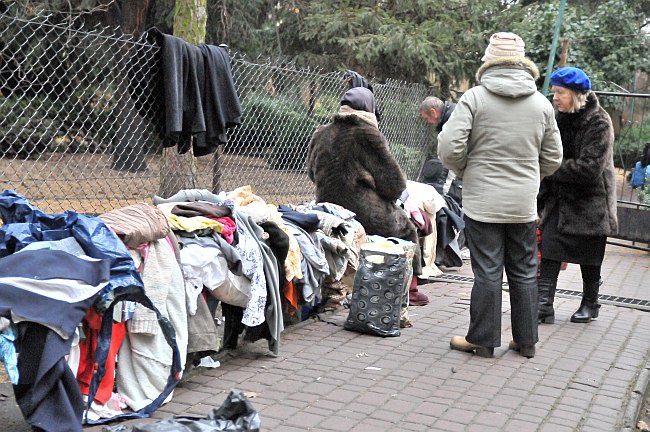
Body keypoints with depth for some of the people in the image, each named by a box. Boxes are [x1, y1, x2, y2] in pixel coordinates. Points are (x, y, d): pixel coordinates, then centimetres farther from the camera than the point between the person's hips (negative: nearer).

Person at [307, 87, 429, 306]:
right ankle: (410, 289, 28)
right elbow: (394, 183, -10)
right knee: (406, 226, 23)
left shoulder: (320, 135, 5)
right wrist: (388, 198, 11)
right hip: (367, 218, -7)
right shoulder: (368, 136, -13)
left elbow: (312, 172, 19)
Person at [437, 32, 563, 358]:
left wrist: (467, 171, 6)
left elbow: (449, 149, -13)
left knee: (487, 272, 4)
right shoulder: (542, 103, 5)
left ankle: (483, 340, 12)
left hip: (483, 202, -3)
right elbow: (552, 158, 10)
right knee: (524, 273, 13)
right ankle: (526, 340, 22)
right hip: (524, 205, 4)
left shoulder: (474, 97, -8)